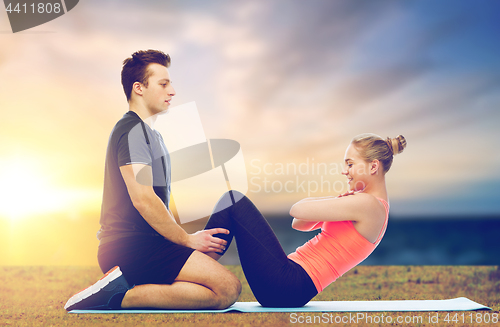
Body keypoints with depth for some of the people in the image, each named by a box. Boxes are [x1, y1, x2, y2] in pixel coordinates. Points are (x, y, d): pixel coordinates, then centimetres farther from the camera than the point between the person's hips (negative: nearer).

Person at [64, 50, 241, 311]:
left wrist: (185, 238, 15)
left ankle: (120, 289, -3)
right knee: (228, 289, -19)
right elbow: (143, 200, -19)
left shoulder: (150, 133, 25)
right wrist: (188, 240, -10)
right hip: (133, 246, -10)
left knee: (215, 292, 0)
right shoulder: (132, 130, -8)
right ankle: (119, 295, -15)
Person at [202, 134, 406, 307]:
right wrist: (337, 202, 2)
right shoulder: (370, 206, 20)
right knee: (233, 202, 9)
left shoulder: (368, 204, -11)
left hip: (288, 286, -10)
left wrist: (334, 199, 4)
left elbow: (297, 210, -14)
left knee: (234, 200, -9)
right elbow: (298, 224, 17)